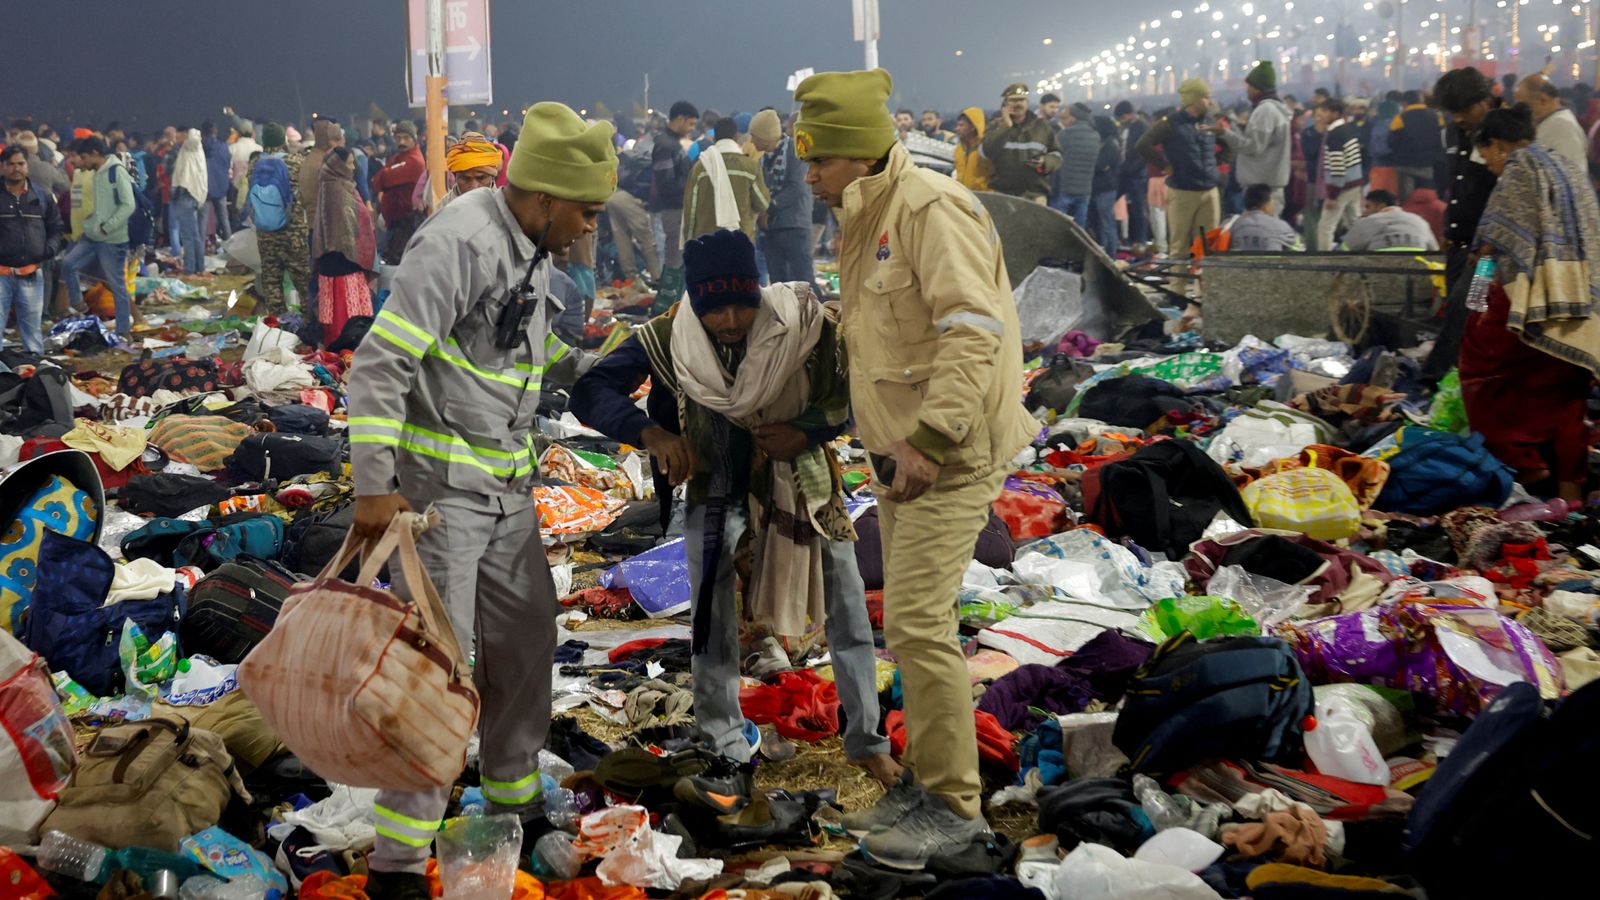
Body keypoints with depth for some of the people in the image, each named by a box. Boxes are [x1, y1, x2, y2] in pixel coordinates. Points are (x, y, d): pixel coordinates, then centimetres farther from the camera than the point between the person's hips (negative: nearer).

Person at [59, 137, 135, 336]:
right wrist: (91, 224, 8)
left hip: (113, 240, -8)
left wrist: (106, 227, -18)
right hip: (92, 236, 8)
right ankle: (77, 304, 10)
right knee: (67, 264, -6)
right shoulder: (96, 173, 14)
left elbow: (128, 206, -20)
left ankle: (123, 330, 7)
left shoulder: (117, 171, -13)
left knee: (117, 285, -1)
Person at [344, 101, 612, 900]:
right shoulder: (458, 243, -20)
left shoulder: (534, 251, 9)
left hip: (507, 488, 9)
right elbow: (379, 363, -23)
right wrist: (374, 486, -24)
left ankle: (513, 805, 33)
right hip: (437, 485, -9)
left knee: (525, 642, 15)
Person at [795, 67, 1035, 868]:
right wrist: (891, 443, 15)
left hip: (948, 455, -10)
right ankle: (926, 781, 27)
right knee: (909, 623, 15)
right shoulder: (865, 222, 14)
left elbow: (972, 330, -27)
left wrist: (930, 440, -29)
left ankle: (953, 803, 0)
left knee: (918, 622, -11)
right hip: (902, 452, 10)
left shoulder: (931, 210, -18)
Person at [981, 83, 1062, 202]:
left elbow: (1056, 155, 17)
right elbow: (985, 151, -8)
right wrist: (1005, 126, -7)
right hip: (1001, 193, -1)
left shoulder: (1042, 126, 13)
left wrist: (1045, 162, -6)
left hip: (1034, 194, 1)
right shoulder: (995, 126, 10)